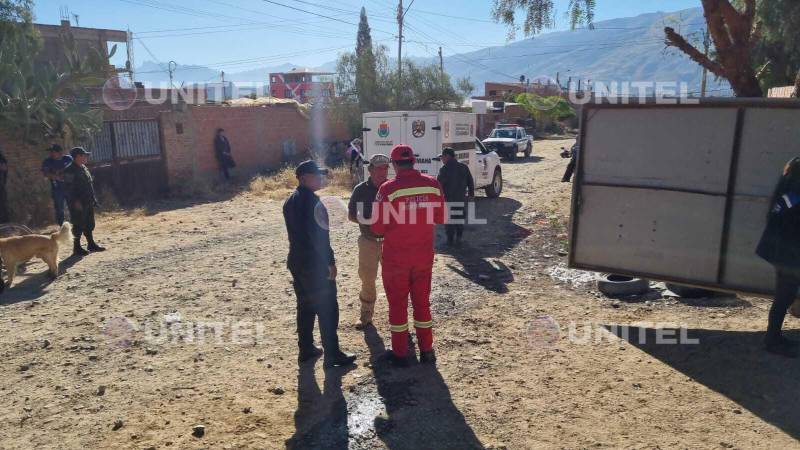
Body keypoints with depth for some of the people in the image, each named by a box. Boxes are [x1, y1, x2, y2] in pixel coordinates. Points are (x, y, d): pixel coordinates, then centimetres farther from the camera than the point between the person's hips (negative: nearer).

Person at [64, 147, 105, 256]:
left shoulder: (84, 168, 15)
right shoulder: (70, 170, -14)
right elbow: (68, 188, -19)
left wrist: (93, 199, 19)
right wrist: (75, 201, -22)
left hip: (88, 202, 9)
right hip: (78, 204, -9)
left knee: (89, 225, 15)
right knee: (78, 226, -4)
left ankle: (91, 244, 24)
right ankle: (77, 248, 4)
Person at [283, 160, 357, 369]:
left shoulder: (290, 201, 11)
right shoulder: (312, 201, -18)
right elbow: (320, 235, -22)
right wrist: (330, 262, -17)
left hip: (297, 262, 9)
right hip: (316, 265, -9)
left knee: (305, 306, 17)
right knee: (327, 309, -1)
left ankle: (306, 349, 25)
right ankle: (332, 355, 4)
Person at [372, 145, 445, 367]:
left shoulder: (388, 188, -16)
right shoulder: (433, 184, -5)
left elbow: (377, 227, -12)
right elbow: (440, 218, 5)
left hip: (396, 257, -3)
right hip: (424, 255, 3)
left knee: (398, 303, 11)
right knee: (422, 301, 17)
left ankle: (400, 353, 20)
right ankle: (426, 350, 26)